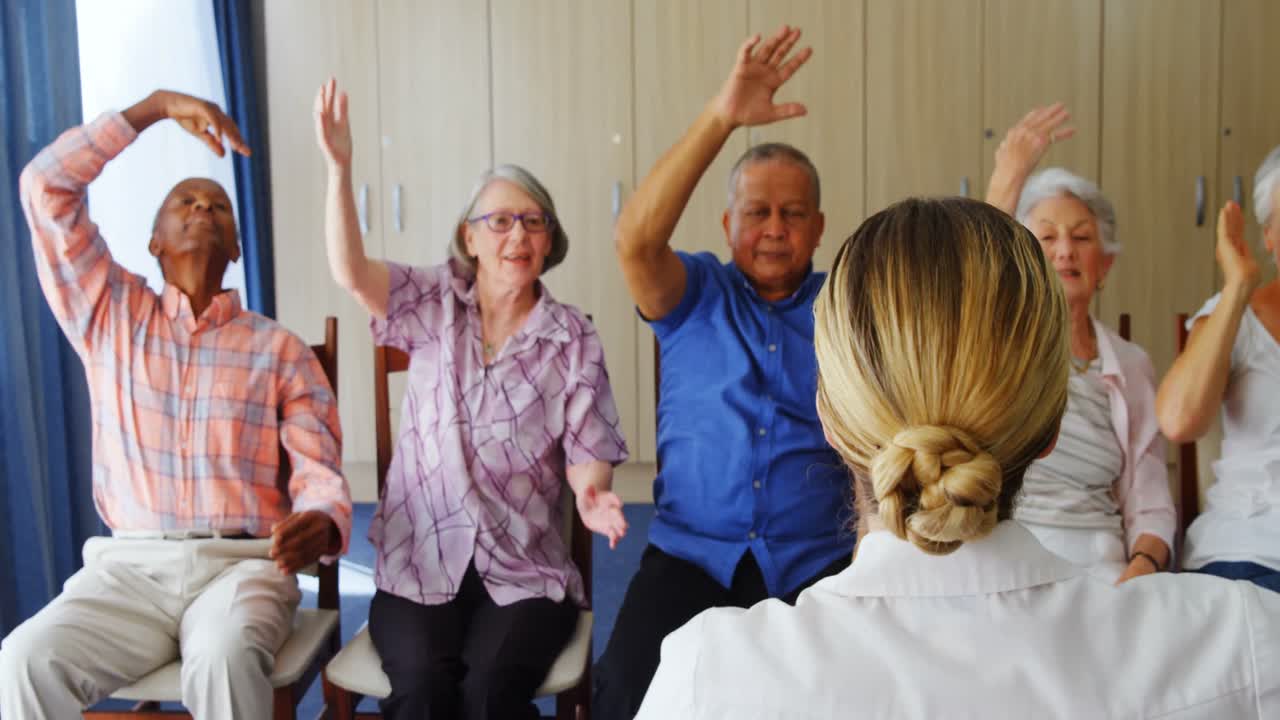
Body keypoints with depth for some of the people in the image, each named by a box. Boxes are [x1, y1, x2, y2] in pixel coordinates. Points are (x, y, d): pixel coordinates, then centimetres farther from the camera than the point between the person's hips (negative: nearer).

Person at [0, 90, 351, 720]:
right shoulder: (109, 317, 14)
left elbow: (320, 471, 1)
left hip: (242, 565, -1)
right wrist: (157, 106, 4)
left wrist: (322, 523, -24)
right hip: (128, 566, 2)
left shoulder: (279, 349, 10)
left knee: (226, 658, -35)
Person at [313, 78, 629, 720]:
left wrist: (591, 496, -22)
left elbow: (587, 451, 1)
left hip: (525, 572, 0)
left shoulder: (574, 339, 2)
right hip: (419, 565, 1)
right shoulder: (435, 305, 4)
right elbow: (351, 272, -12)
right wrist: (339, 166, -23)